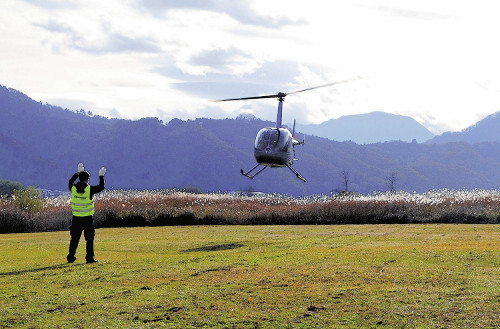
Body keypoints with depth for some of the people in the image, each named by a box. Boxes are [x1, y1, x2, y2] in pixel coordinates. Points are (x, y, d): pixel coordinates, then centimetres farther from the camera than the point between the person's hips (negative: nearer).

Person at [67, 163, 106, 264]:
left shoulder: (73, 189, -4)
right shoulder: (89, 190, -14)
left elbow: (71, 181, 20)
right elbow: (101, 187, 1)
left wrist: (78, 172, 28)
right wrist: (101, 176, 13)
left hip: (76, 218, 3)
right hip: (88, 218, -3)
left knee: (75, 238, 12)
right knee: (89, 239, 5)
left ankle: (71, 257, 14)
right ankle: (89, 258, 4)